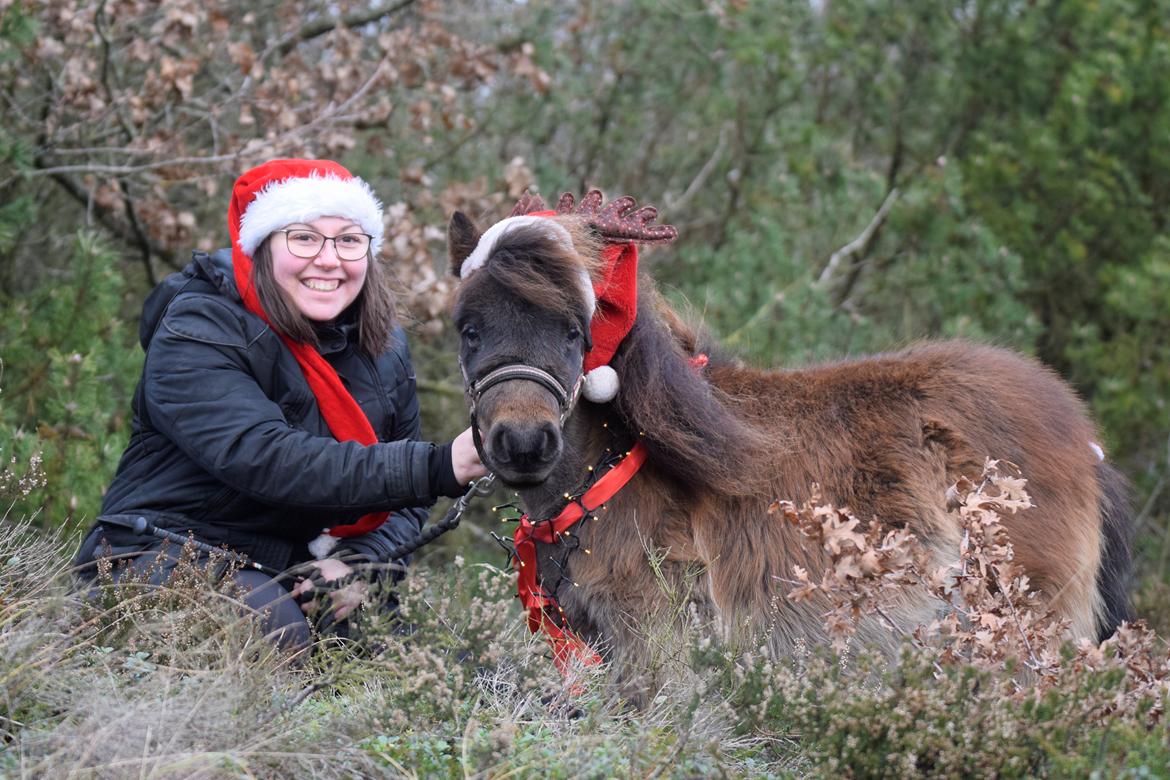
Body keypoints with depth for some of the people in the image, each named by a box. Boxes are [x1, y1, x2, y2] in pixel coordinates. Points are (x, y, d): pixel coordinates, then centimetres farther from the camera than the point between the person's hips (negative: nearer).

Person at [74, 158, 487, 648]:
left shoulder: (384, 350, 8)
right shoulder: (196, 334, -15)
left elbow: (404, 505, 8)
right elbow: (267, 460, -31)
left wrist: (358, 562, -17)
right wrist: (436, 469, -38)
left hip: (303, 572, 7)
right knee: (272, 624, -35)